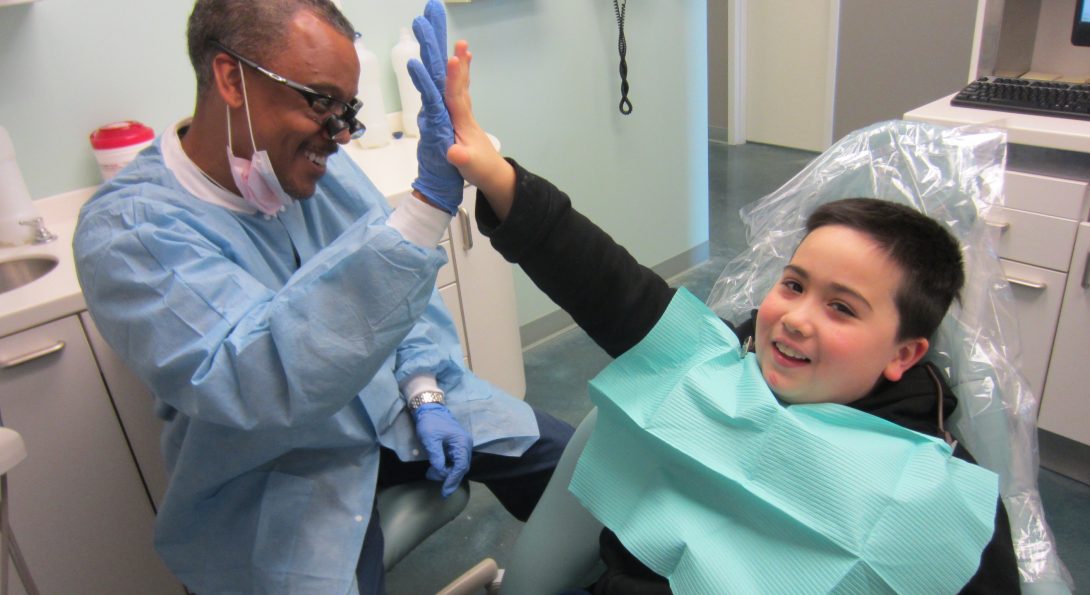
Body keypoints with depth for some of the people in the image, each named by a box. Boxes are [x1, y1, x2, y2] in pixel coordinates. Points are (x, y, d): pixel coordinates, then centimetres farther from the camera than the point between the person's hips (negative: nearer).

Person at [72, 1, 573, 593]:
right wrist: (430, 201, -46)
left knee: (564, 459, -3)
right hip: (280, 474, -4)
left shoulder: (318, 163, -3)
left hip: (394, 405, 5)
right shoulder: (127, 229, -22)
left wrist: (426, 393, -6)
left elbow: (407, 292, 10)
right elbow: (263, 385, -38)